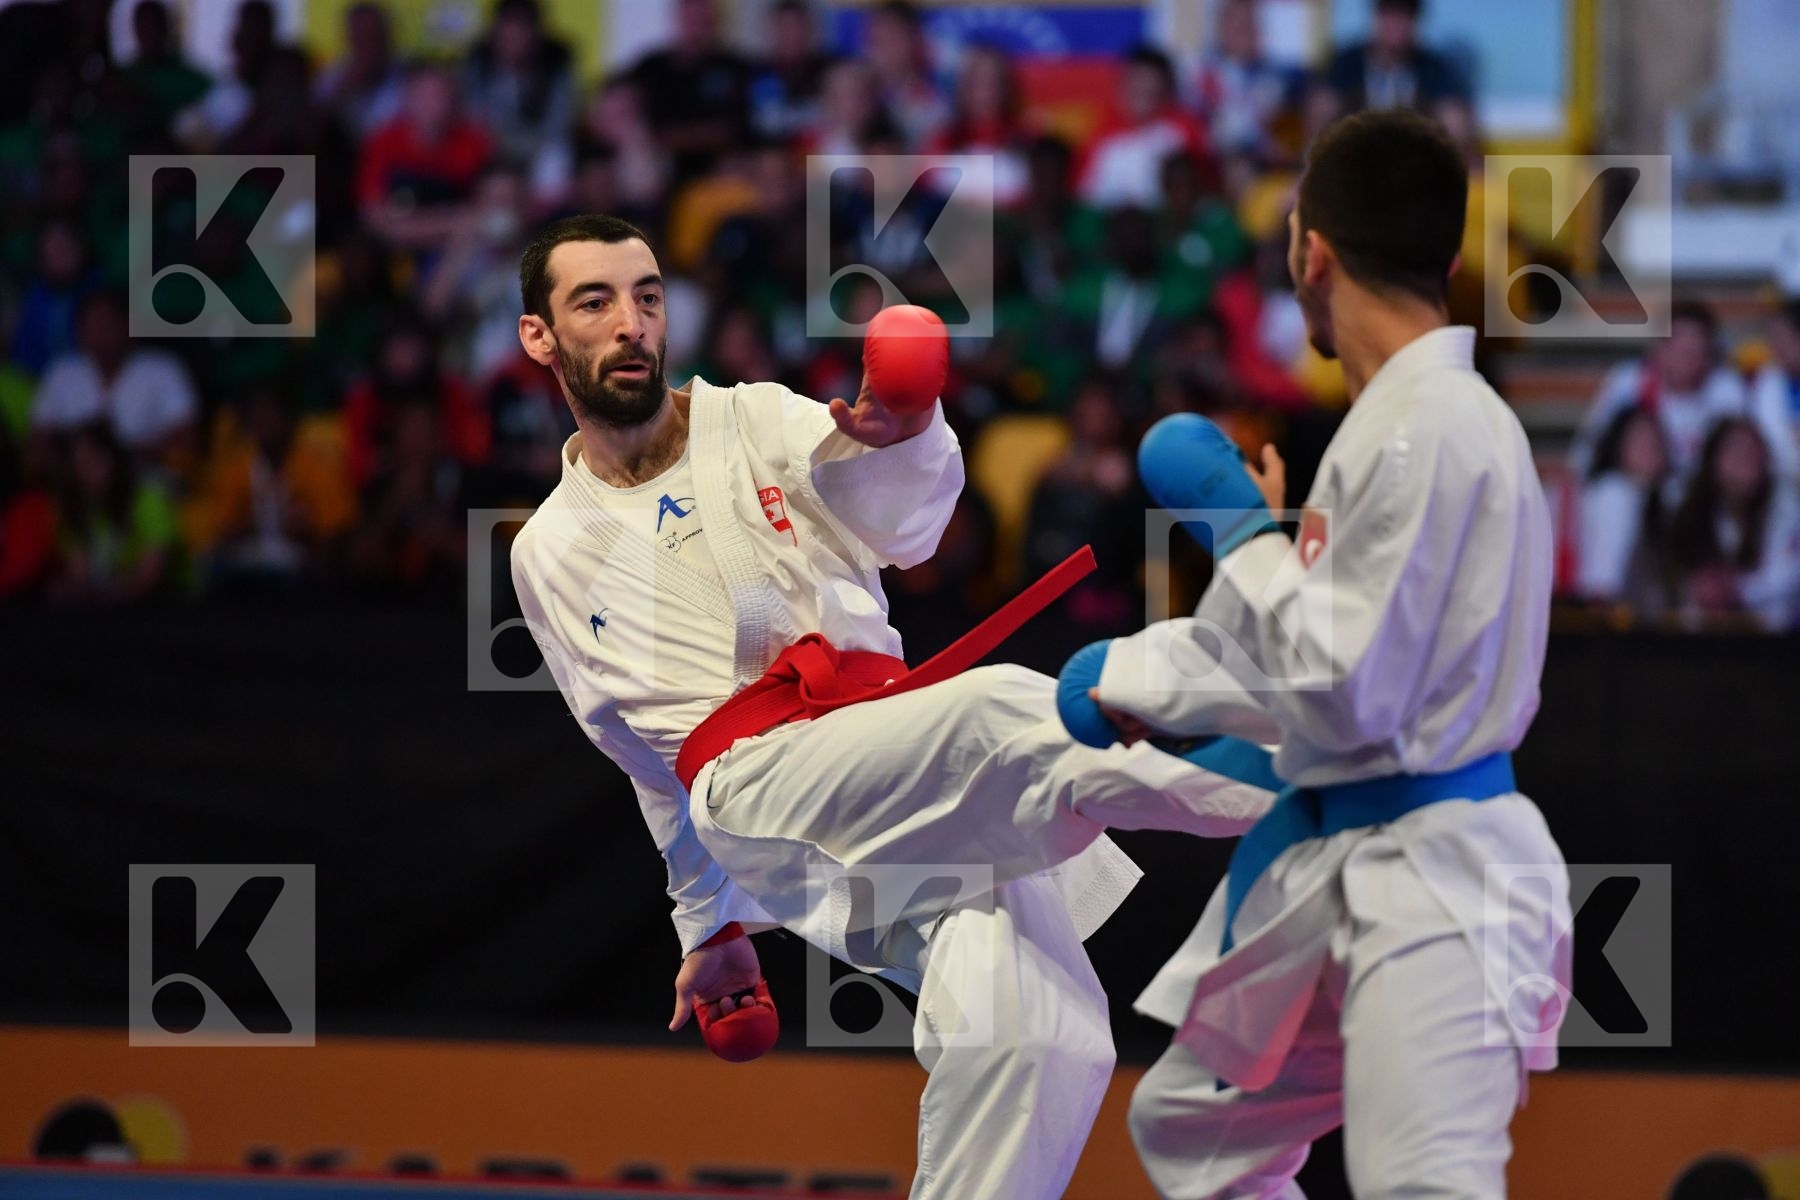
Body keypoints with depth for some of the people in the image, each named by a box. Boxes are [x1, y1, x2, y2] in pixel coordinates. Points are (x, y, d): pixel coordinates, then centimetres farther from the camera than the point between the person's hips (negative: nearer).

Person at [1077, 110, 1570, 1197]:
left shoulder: (1427, 431, -19)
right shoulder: (1416, 411, 12)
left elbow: (1341, 691, -21)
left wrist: (1244, 529, -9)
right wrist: (1139, 679, 25)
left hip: (1428, 882, -11)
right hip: (1342, 868, 11)